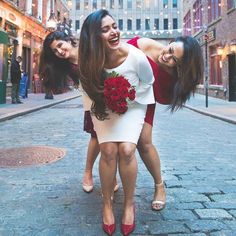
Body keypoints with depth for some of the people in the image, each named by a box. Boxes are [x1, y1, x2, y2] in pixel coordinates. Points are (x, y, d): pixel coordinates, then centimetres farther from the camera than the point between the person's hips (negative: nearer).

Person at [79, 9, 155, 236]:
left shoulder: (136, 57, -27)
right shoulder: (90, 60, -22)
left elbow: (148, 82, -6)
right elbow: (90, 87, -1)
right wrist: (103, 101, -16)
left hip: (133, 105, -1)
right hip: (104, 107, 1)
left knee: (126, 149, -22)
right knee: (108, 150, -20)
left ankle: (129, 203, 0)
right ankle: (107, 204, 2)